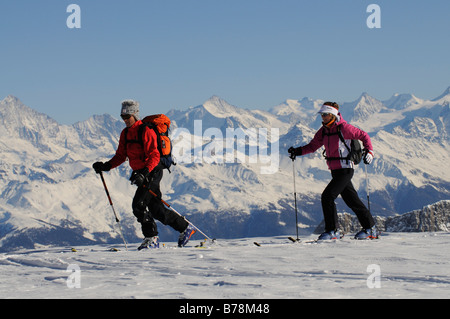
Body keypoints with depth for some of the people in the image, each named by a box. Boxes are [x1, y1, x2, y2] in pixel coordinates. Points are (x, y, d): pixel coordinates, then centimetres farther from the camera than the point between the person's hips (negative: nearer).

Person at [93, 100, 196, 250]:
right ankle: (185, 228, 25)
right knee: (156, 209, 10)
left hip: (152, 171, -9)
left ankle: (151, 238, -7)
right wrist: (106, 166, -1)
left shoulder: (146, 131, -16)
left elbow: (154, 156, -23)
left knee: (139, 204, -17)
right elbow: (121, 156, 14)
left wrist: (144, 173, -35)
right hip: (141, 173, 9)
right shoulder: (125, 133, 10)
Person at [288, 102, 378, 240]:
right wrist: (298, 151, -1)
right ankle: (370, 228, 21)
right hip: (335, 170, 8)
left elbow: (363, 135, -5)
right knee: (352, 200, 12)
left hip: (345, 170, -8)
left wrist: (369, 151, -17)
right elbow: (313, 146, 14)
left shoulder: (344, 127, -12)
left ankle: (333, 231, -8)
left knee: (327, 196, -15)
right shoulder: (323, 131, 9)